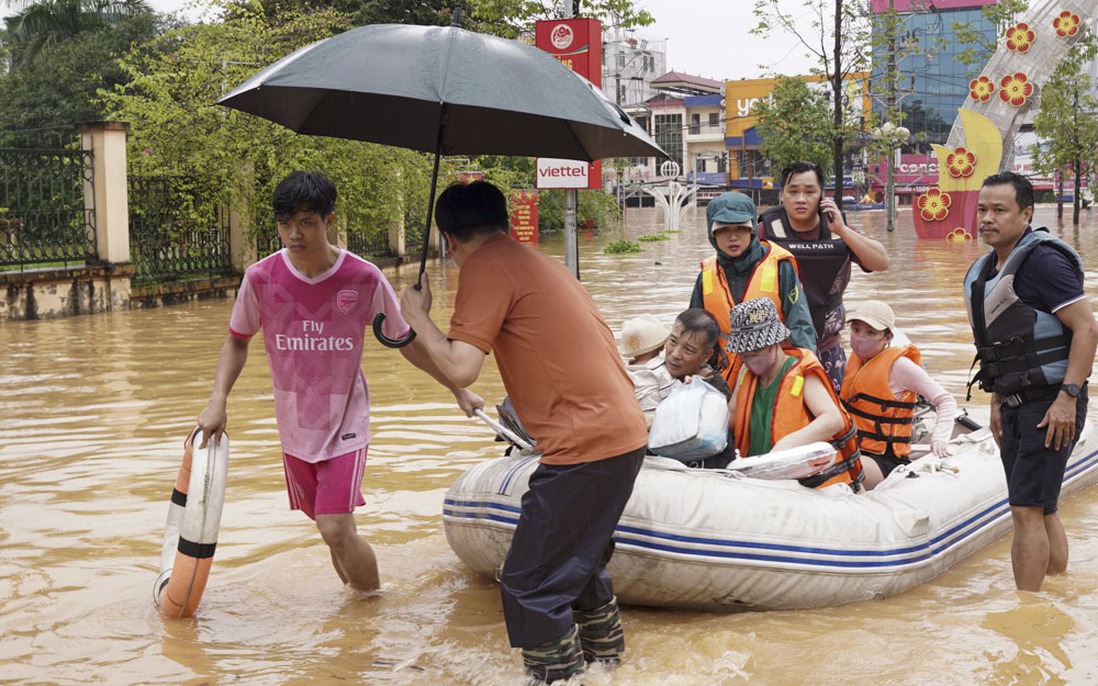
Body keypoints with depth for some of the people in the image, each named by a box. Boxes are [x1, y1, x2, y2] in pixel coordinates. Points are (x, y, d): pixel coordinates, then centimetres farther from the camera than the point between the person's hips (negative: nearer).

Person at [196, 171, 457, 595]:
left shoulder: (364, 278, -15)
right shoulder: (261, 278, -10)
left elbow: (406, 342, -1)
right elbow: (237, 340, 6)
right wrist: (218, 399, -6)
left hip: (346, 421, -3)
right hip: (294, 426, 3)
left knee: (337, 530, -14)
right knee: (331, 529, 11)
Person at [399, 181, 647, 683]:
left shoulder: (486, 266, -9)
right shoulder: (535, 261, 19)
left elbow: (460, 368, -17)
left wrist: (417, 315, 0)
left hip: (586, 443, -10)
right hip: (625, 431, 10)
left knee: (530, 584, -1)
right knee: (577, 559, 27)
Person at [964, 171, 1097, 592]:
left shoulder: (1043, 260, -15)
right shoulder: (983, 272, 12)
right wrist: (997, 401, 22)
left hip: (1051, 405, -9)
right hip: (1017, 404, 9)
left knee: (1027, 510, -10)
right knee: (1042, 510, 15)